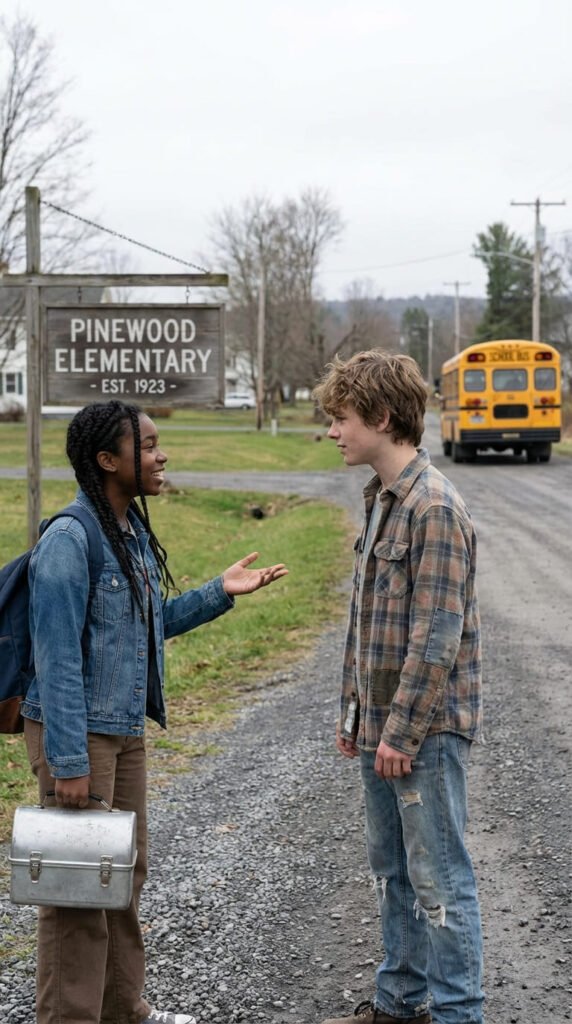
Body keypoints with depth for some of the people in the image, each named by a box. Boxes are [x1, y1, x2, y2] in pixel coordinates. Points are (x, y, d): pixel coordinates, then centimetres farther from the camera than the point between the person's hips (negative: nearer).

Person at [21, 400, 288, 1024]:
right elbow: (56, 657, -22)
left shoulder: (133, 531, 7)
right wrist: (67, 761, -22)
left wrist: (219, 592, 8)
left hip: (126, 728, 9)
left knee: (126, 871, 19)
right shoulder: (69, 540, -21)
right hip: (77, 732, -9)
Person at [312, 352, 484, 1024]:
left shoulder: (434, 507, -19)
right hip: (381, 724, 10)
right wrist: (353, 711, 16)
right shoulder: (379, 498, 11)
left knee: (439, 879, -1)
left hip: (425, 729, -10)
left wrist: (403, 733, -19)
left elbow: (437, 635, -21)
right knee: (391, 870, 18)